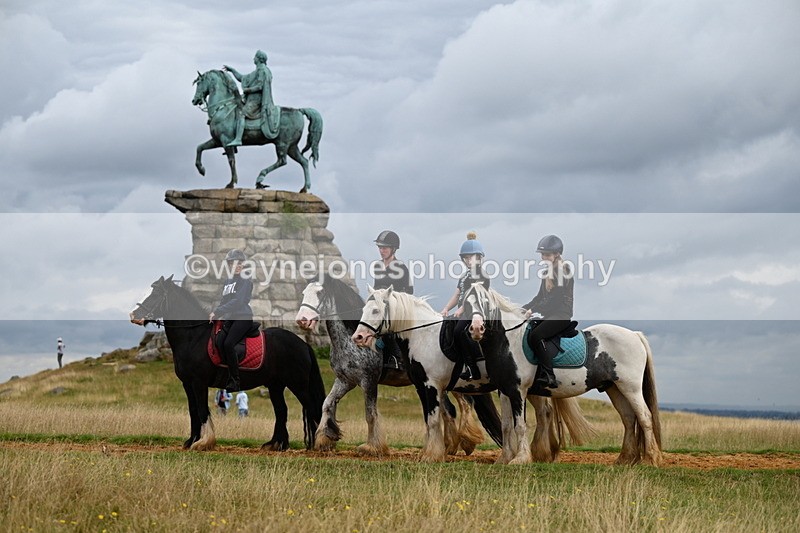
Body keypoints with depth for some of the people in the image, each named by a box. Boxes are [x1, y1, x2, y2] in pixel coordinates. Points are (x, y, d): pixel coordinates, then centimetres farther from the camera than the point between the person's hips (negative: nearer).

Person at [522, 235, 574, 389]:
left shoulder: (564, 271, -9)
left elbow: (555, 298, -18)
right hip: (550, 313, 8)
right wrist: (523, 308, 8)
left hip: (562, 314, -8)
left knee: (535, 336, -28)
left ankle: (549, 377, -27)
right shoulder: (548, 271, 18)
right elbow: (540, 296, 21)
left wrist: (533, 310, -21)